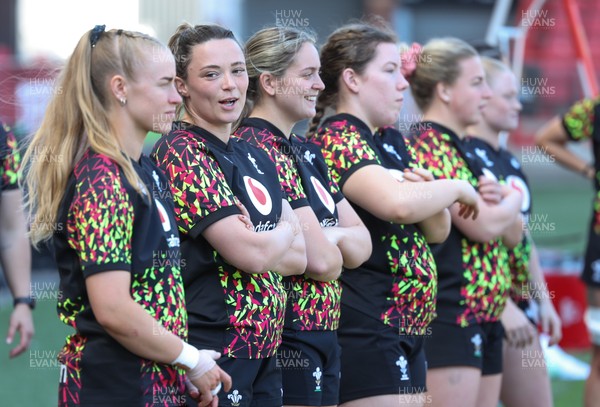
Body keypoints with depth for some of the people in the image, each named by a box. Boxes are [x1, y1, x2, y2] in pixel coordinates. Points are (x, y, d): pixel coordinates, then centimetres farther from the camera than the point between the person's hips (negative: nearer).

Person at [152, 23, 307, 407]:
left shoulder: (253, 156, 13)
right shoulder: (181, 153, -12)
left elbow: (299, 257, 8)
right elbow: (250, 254, -18)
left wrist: (260, 243, -10)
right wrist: (283, 233, 2)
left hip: (264, 353, 8)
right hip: (211, 349, -8)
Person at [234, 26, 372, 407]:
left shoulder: (305, 151, 13)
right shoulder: (259, 149, -15)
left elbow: (362, 244, 9)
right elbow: (322, 260, -19)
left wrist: (327, 238, -10)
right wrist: (339, 244, 2)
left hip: (324, 334, 9)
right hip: (289, 340, -9)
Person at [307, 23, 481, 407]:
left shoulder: (394, 142, 16)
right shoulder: (337, 139, -12)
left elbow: (438, 231, 15)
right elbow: (397, 203, -29)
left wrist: (428, 195, -7)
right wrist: (457, 188, -11)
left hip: (409, 325, 9)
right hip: (366, 326, -9)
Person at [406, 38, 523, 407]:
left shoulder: (464, 150, 18)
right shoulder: (429, 147, -12)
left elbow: (513, 234, 18)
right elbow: (483, 225, -19)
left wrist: (500, 200, -5)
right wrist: (513, 201, 3)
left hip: (484, 319, 10)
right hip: (448, 318, -10)